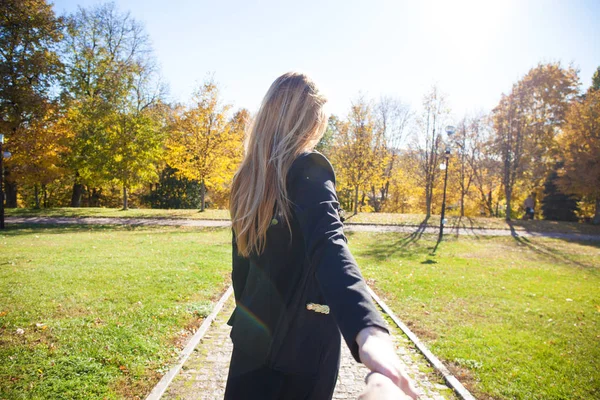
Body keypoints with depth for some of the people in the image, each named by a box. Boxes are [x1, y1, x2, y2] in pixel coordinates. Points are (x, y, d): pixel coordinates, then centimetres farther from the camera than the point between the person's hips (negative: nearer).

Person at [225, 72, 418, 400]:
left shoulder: (247, 177, 2)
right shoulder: (308, 170, -17)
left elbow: (241, 259, 7)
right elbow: (328, 245, -36)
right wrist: (369, 329, -49)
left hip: (254, 330, 4)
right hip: (303, 337, -4)